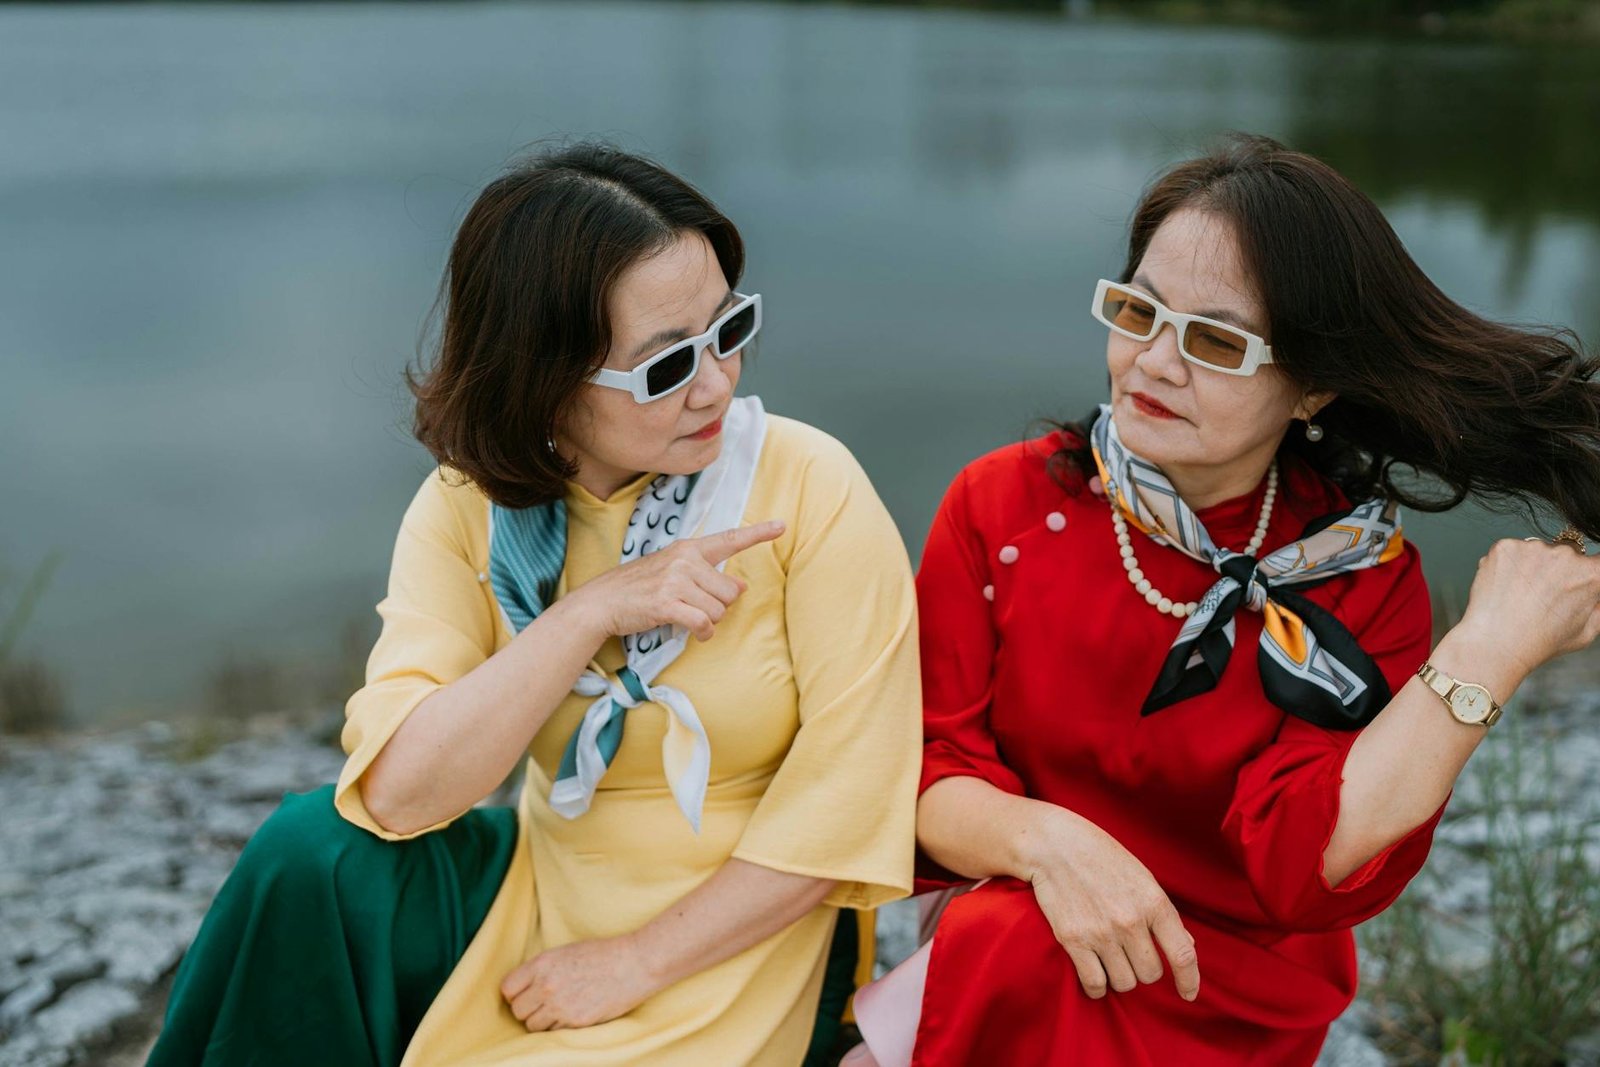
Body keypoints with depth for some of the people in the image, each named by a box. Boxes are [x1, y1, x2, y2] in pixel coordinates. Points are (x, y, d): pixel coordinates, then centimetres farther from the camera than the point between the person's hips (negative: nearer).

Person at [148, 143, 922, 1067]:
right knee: (317, 853, -20)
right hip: (542, 887, 3)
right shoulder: (468, 511, -7)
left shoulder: (807, 486, -15)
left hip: (735, 936, -3)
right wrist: (593, 610, -25)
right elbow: (396, 794, -17)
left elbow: (853, 788, -15)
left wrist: (637, 963, -14)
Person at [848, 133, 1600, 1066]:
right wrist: (1042, 839, -26)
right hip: (1000, 935, 2)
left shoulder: (1363, 581, -8)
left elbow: (1301, 861, -20)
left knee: (1003, 947, -23)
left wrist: (1490, 649, -24)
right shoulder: (1004, 502, -5)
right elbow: (927, 775, -7)